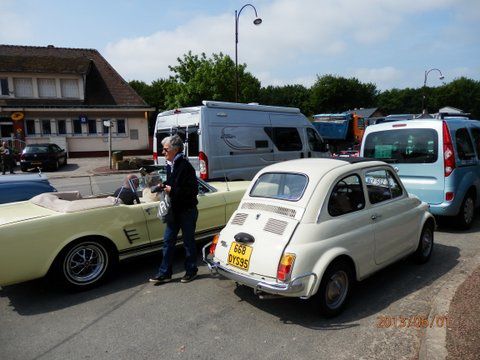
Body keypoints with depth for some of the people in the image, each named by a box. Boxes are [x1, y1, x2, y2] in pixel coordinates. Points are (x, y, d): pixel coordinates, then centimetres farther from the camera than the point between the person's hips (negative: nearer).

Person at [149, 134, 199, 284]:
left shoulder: (185, 166, -19)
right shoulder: (170, 165, 7)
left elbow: (193, 190, -23)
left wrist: (172, 190, -22)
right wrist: (164, 186, 1)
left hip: (187, 211, -8)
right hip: (174, 210, 8)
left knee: (188, 242, 8)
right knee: (168, 241, 10)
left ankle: (191, 270, 25)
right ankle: (164, 273, 20)